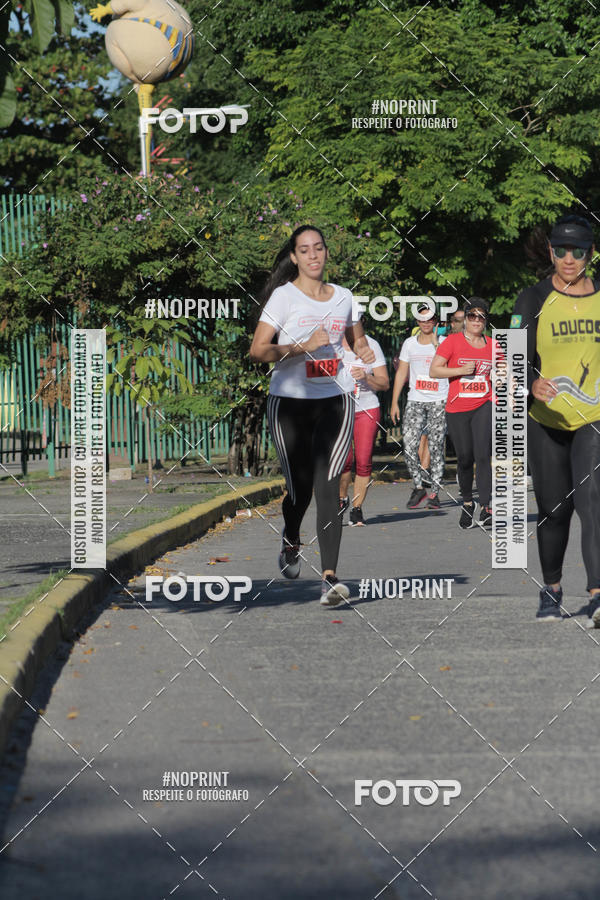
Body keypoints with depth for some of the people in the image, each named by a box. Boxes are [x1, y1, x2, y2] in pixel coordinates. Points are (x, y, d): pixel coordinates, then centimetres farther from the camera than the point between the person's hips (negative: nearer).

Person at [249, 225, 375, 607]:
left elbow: (357, 337, 28)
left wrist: (365, 352, 5)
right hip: (290, 401, -2)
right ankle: (290, 541, 40)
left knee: (328, 486, -12)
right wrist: (302, 347, -22)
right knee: (300, 486, 5)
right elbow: (258, 350, -10)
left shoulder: (343, 297, 10)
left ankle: (330, 576, -19)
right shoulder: (284, 296, -3)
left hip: (336, 399, 2)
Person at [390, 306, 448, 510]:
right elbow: (402, 373, 14)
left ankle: (434, 493, 2)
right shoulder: (410, 343, 11)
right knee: (409, 446, -8)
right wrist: (394, 402, 9)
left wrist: (435, 342, -14)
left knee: (436, 447, -5)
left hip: (439, 401, -2)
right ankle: (418, 487, 9)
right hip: (415, 401, 2)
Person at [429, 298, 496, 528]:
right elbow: (433, 371, -5)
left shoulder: (492, 345, 10)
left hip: (484, 406, 1)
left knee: (483, 455, -15)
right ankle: (467, 503, 26)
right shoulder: (453, 341, 0)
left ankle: (486, 508, -17)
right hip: (457, 408, -1)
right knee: (464, 458, 5)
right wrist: (462, 370, -14)